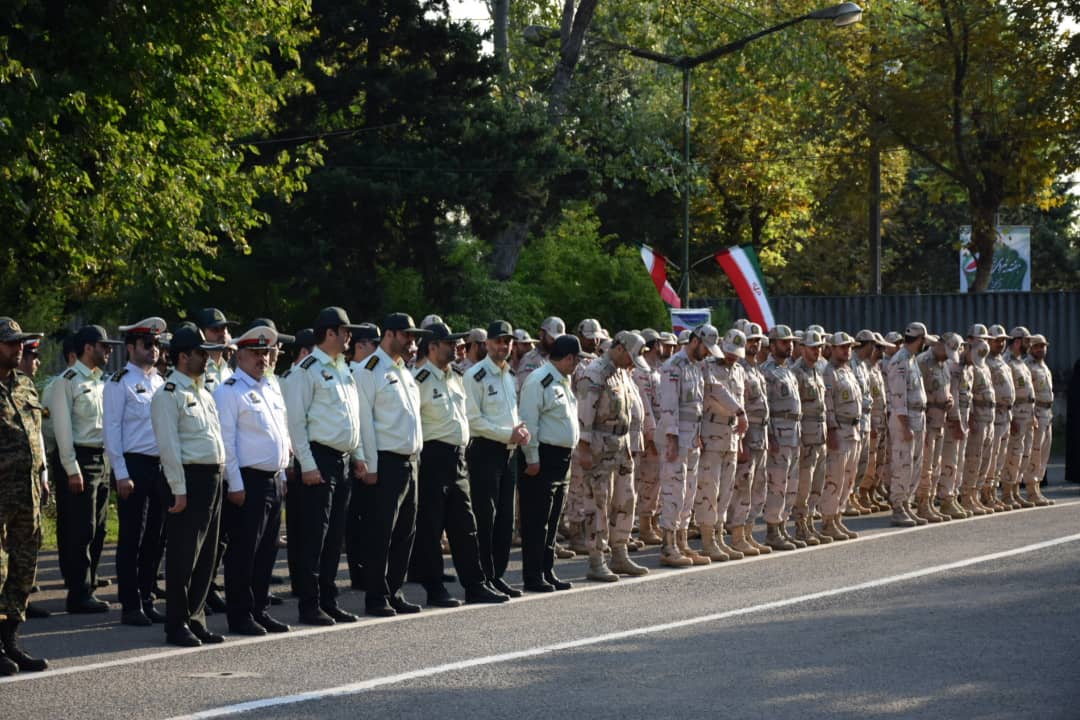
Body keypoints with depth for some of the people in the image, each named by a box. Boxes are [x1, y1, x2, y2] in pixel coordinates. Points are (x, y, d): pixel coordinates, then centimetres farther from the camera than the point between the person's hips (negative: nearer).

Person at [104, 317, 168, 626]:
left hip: (161, 465, 6)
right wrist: (122, 475, -14)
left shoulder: (160, 382, 14)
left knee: (155, 538, 9)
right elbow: (112, 430, -9)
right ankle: (131, 607, 3)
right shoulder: (120, 383, -5)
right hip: (134, 465, -6)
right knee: (131, 539, -1)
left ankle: (147, 600, 18)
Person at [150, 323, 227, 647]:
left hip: (212, 480, 8)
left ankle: (196, 620, 19)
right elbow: (168, 446, -14)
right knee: (182, 556, -3)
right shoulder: (168, 395, -9)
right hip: (189, 479, -8)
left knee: (206, 556, 11)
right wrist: (179, 490, -17)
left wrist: (221, 476, 14)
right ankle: (177, 626, 3)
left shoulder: (203, 394, 18)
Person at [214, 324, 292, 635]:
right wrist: (235, 485, -16)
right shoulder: (229, 391, -8)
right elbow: (226, 441, -13)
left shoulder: (272, 388, 16)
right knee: (243, 551, -3)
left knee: (267, 551, 11)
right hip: (248, 480, -8)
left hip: (274, 480, 8)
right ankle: (240, 617, 2)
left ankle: (261, 612, 19)